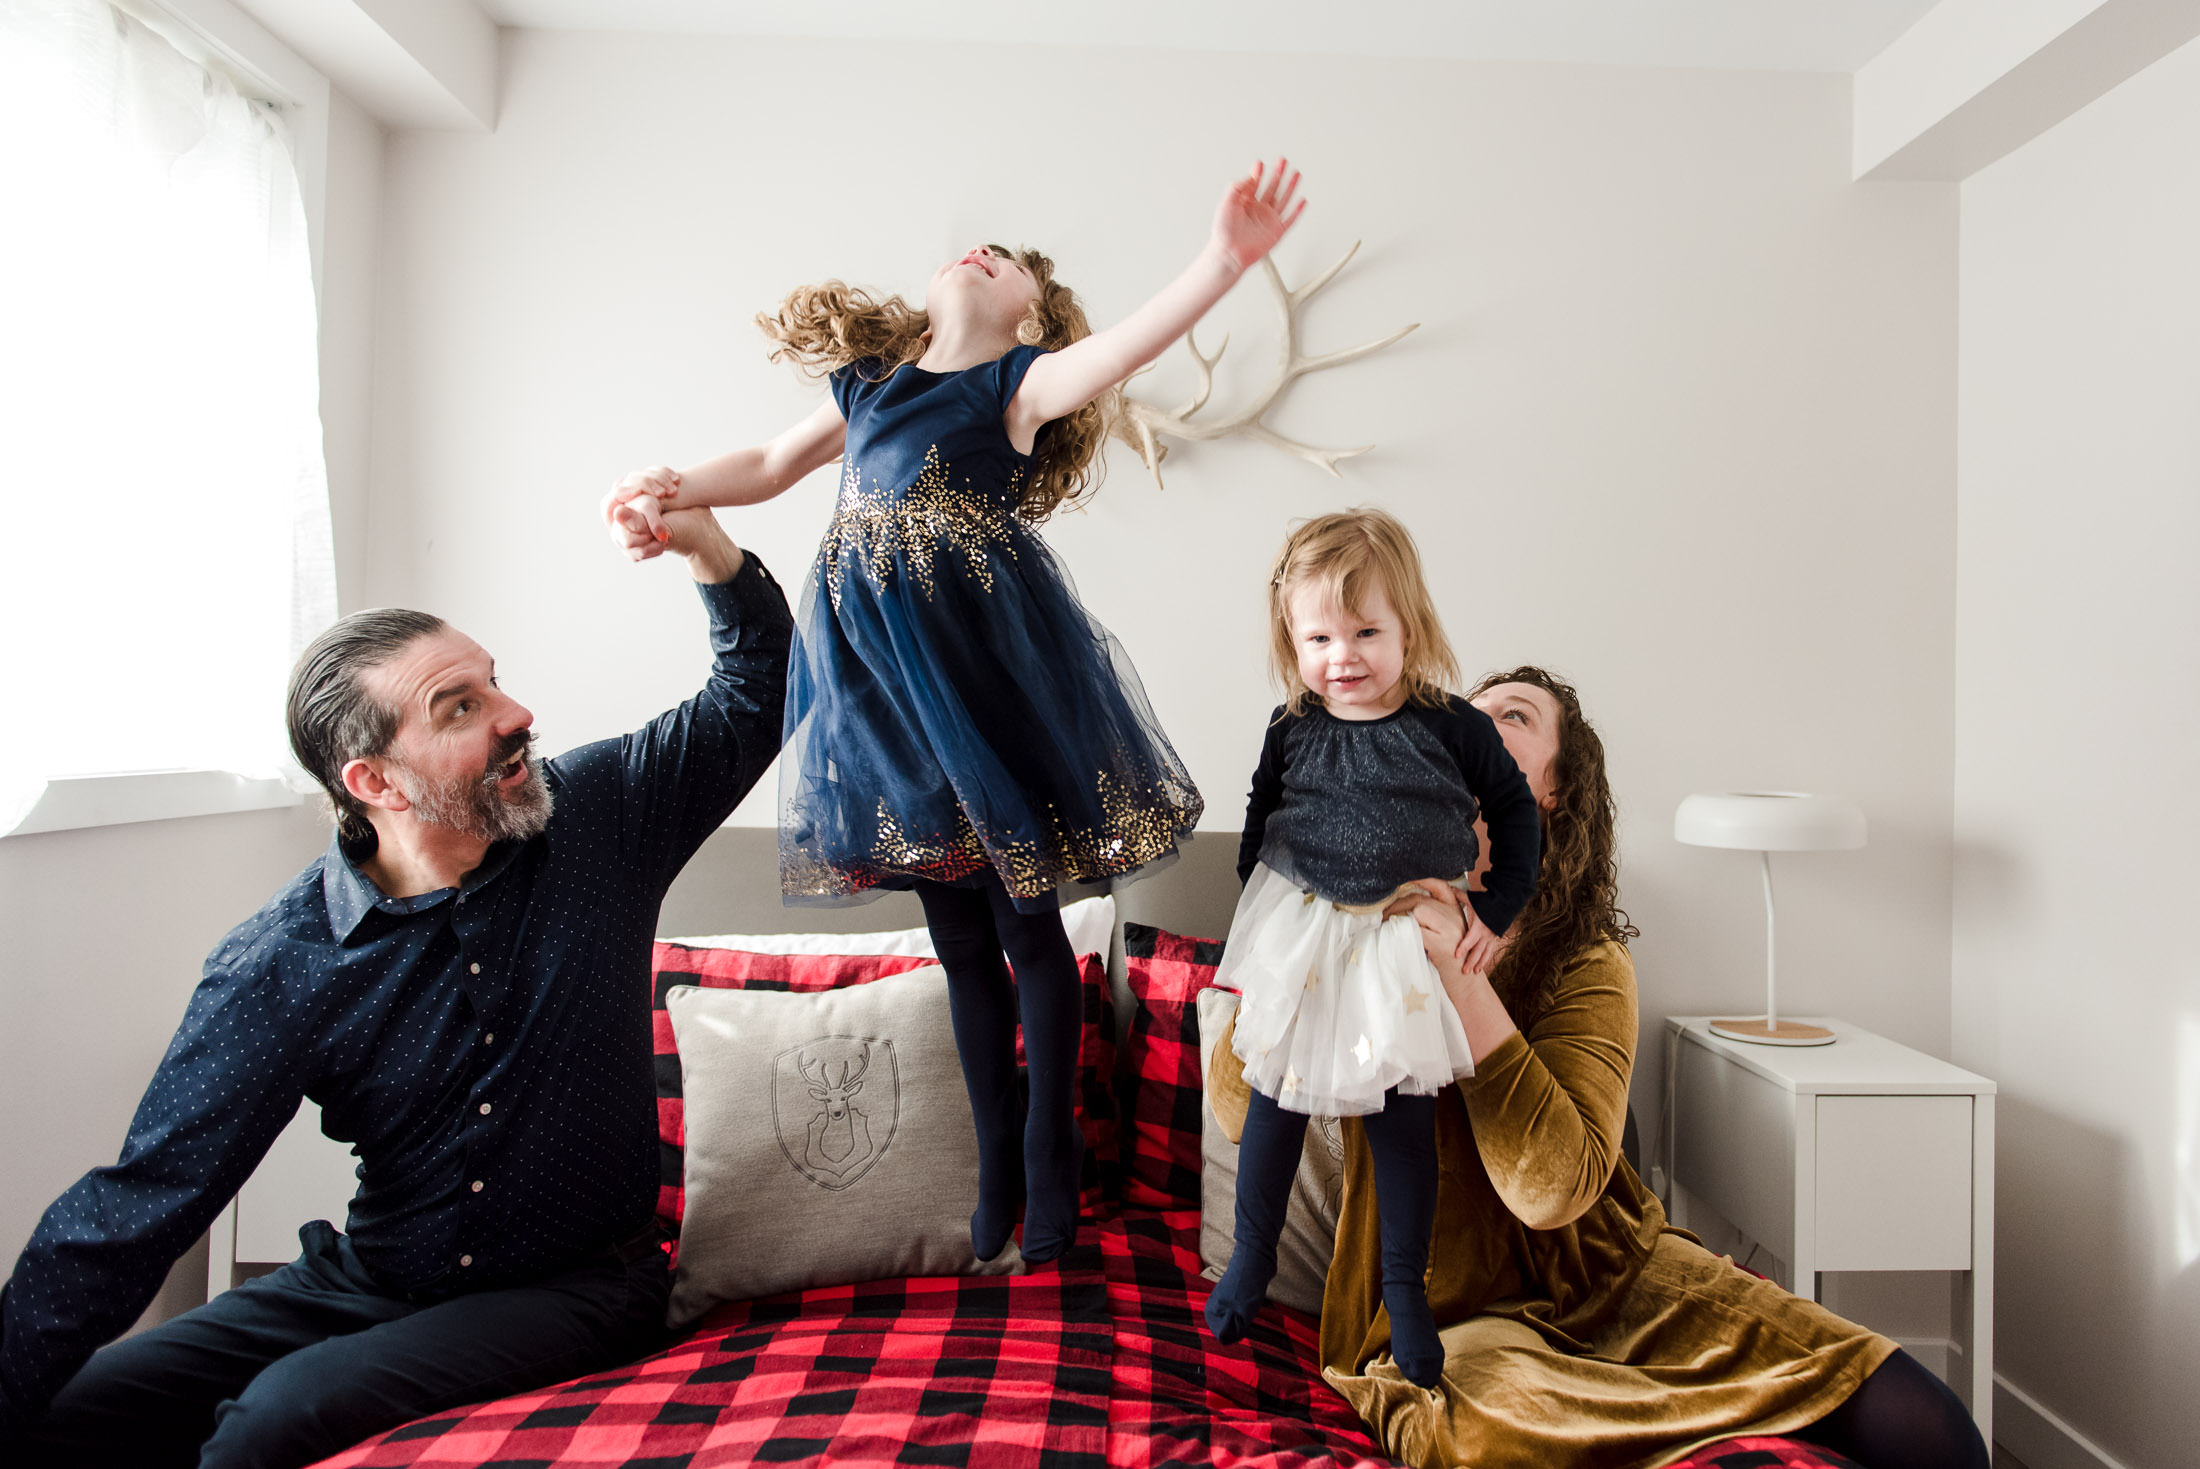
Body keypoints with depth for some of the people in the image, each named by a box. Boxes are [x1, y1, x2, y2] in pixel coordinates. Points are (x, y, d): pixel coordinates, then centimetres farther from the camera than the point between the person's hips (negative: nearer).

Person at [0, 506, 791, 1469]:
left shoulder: (595, 813, -8)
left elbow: (753, 701, 1)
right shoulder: (275, 972, -11)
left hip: (573, 1289, -2)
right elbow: (137, 1209, -9)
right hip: (364, 1280, 2)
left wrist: (708, 548, -15)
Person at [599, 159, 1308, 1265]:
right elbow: (769, 466, 25)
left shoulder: (1023, 380, 4)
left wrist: (1224, 259, -29)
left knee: (1024, 922, 3)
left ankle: (1050, 1157, 22)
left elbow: (1132, 341, -13)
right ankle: (993, 1160, 27)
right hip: (874, 648, 5)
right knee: (957, 936, 12)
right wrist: (669, 490, 7)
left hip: (980, 648, -4)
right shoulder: (868, 385, 19)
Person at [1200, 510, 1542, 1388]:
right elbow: (1259, 821, 10)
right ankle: (1251, 1257, 30)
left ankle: (1403, 1288, 26)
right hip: (1300, 936, 2)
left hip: (1407, 946, -1)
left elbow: (1514, 811, 3)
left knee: (1402, 1114, 6)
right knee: (1275, 1095, 10)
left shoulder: (1452, 727, -9)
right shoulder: (1292, 729, -4)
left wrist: (1496, 910, -1)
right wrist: (1258, 916, 9)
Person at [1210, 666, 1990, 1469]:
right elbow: (1241, 1109, -12)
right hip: (1446, 1311, 0)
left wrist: (1459, 974, -25)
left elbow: (1555, 1187, -18)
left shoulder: (1589, 965, -2)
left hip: (1611, 1278, 1)